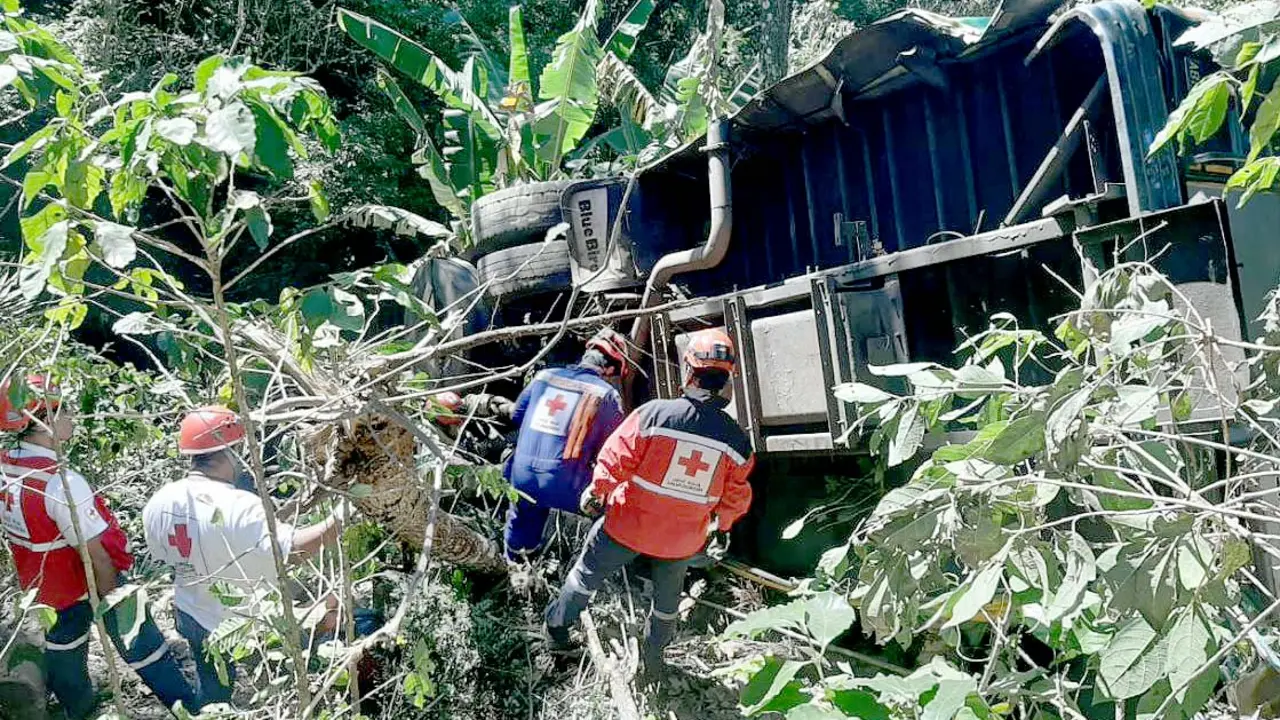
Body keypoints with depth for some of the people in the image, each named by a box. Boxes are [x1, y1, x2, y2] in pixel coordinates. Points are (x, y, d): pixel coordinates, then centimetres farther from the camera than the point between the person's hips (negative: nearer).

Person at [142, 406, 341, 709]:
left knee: (211, 693, 28)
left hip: (191, 615, 7)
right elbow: (293, 548, -43)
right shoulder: (238, 506, -33)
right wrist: (337, 521, -38)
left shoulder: (158, 502, -10)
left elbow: (161, 556, 7)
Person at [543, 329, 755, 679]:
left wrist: (596, 493, 2)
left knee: (588, 573, 24)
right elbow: (735, 500, -3)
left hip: (628, 523, -2)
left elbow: (615, 460, -17)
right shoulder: (738, 440, -15)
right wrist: (715, 524, 17)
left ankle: (557, 626, 42)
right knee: (667, 600, 28)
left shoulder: (654, 413, -25)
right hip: (681, 539, 2)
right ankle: (652, 659, 45)